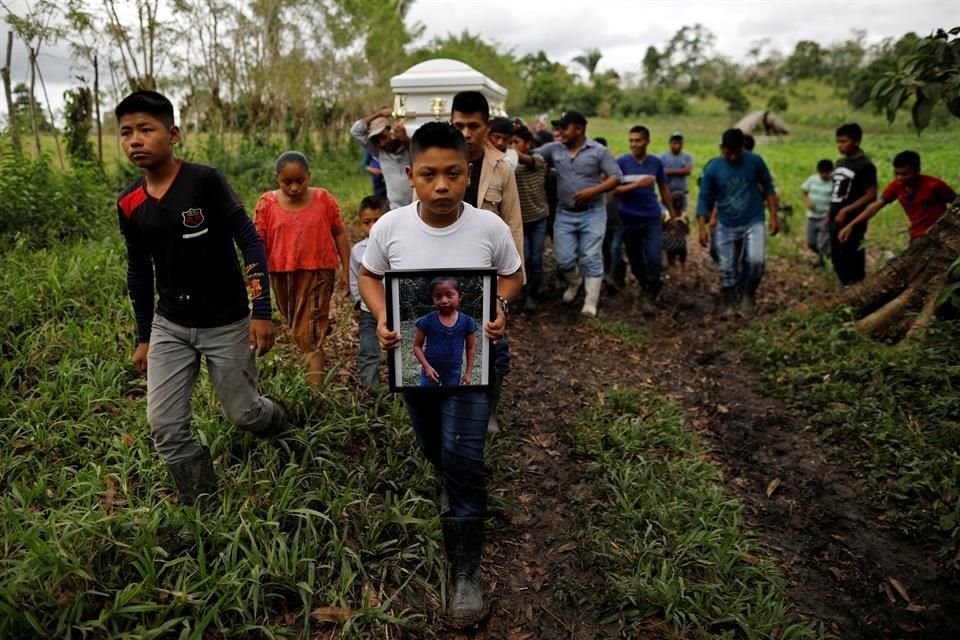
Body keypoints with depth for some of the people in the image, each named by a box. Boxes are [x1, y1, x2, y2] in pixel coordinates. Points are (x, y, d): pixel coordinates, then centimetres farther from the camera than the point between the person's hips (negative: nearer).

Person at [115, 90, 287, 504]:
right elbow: (139, 271, 10)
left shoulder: (205, 181, -16)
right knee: (165, 428, 1)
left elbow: (250, 244, -14)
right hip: (169, 326, 5)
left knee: (243, 414, 9)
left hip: (226, 323, -4)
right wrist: (143, 337, 14)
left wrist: (261, 312, -17)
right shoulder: (129, 203, 0)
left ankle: (281, 423, 45)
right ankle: (201, 505, 20)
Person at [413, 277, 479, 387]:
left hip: (454, 371, 1)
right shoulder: (427, 321, -12)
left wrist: (468, 372, 0)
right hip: (431, 369, -1)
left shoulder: (467, 321, -9)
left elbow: (471, 348, 1)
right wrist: (426, 366, -15)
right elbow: (417, 345, -4)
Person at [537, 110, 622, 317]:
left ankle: (590, 302, 6)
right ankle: (575, 283, 36)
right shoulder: (554, 149, 2)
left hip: (592, 213, -3)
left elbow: (616, 177, -7)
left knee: (591, 259, -2)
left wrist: (593, 191, -19)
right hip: (564, 214, 3)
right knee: (564, 259, 4)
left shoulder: (598, 151, -6)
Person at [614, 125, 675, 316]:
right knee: (635, 262, 10)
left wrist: (672, 211, 17)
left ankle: (648, 298, 0)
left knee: (654, 259, -11)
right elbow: (615, 191, -10)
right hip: (629, 219, 0)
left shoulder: (656, 162, 2)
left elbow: (663, 187, 14)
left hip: (652, 218, 0)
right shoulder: (621, 162, -5)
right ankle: (649, 290, 31)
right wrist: (637, 184, -22)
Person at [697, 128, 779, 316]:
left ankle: (748, 293, 8)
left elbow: (768, 188, 4)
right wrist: (702, 228, -10)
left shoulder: (755, 161, -6)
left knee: (756, 261, -19)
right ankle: (729, 305, 21)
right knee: (727, 268, 4)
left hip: (754, 222, 0)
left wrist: (774, 216, 0)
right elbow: (704, 199, -2)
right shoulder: (712, 169, -8)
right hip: (726, 226, 1)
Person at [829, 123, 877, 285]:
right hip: (835, 221, 8)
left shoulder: (865, 165, -10)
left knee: (851, 260, -4)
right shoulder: (840, 163, 14)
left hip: (852, 222, -8)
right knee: (837, 259, 14)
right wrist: (830, 215, 14)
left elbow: (871, 196, -14)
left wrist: (846, 211, -19)